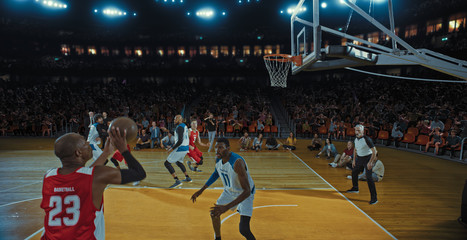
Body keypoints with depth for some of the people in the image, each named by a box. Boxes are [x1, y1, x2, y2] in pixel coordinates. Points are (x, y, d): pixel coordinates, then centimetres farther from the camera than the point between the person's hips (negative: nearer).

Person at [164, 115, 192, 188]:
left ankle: (177, 181, -12)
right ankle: (187, 178, 36)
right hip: (186, 148, 10)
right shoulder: (184, 126, 14)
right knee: (179, 162, 32)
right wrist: (173, 146, 20)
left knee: (167, 163, -5)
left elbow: (180, 141, -25)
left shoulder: (179, 127, -17)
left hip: (180, 149, -10)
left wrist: (172, 148, -16)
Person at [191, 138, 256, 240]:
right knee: (214, 214, 13)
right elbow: (216, 173, 12)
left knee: (244, 229, -19)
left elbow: (247, 191, -39)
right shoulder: (218, 159, -13)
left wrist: (227, 207, -47)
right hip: (229, 191, 7)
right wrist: (201, 190, 11)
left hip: (245, 193, -7)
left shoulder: (237, 162, -38)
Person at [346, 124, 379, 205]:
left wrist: (370, 162, -25)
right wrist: (354, 160, 15)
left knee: (369, 178, -14)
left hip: (367, 158, -8)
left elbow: (374, 151, -23)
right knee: (354, 172, 20)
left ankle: (374, 198, -8)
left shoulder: (367, 139, -23)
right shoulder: (356, 139, 1)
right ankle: (355, 188, 46)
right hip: (359, 158, 8)